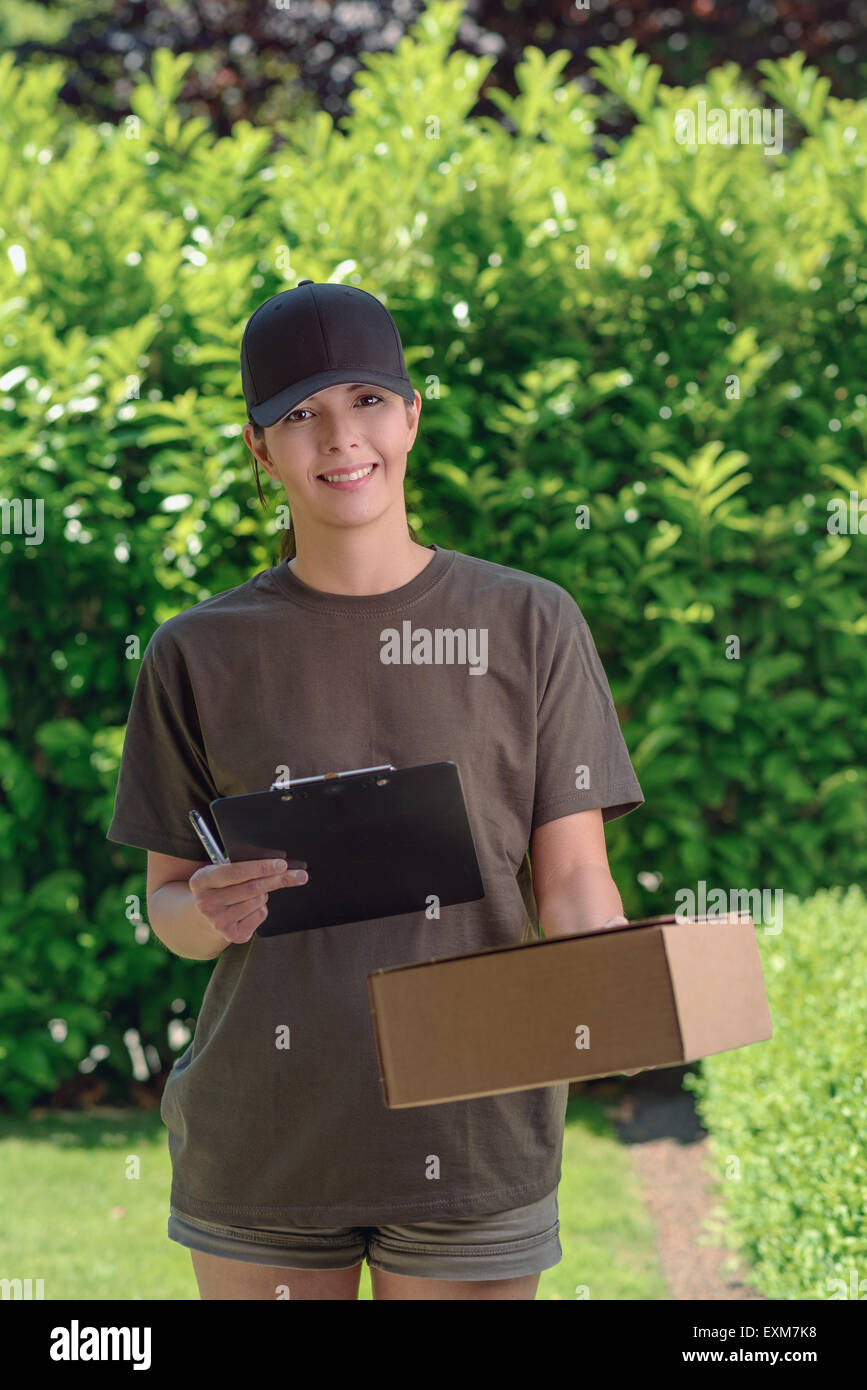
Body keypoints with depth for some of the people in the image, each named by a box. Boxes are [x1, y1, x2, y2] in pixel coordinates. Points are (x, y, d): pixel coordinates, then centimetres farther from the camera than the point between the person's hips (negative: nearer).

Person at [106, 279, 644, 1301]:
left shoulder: (531, 627, 2)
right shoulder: (199, 655, 4)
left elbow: (572, 880, -1)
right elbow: (167, 904, 8)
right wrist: (208, 913, -15)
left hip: (474, 1134, -1)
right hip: (263, 1132, 1)